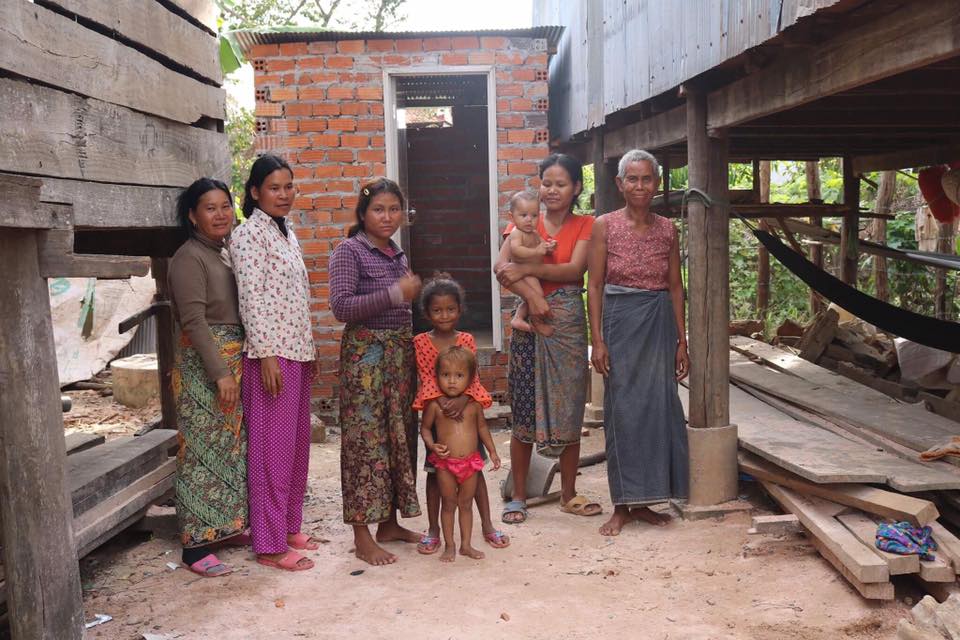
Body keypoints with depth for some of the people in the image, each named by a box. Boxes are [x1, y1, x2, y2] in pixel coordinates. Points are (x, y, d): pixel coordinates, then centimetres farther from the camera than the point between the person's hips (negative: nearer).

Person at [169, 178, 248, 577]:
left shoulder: (228, 252, 13)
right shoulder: (190, 257, -11)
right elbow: (194, 320, -18)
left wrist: (235, 367, 14)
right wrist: (220, 373, -21)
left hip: (236, 360, 8)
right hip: (203, 363, -8)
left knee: (232, 445, 14)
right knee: (203, 450, -5)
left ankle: (225, 525, 28)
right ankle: (196, 545, 2)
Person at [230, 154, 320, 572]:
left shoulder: (287, 232, 16)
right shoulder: (249, 233, -9)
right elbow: (251, 298, -16)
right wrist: (267, 354, -20)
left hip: (298, 351, 9)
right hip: (272, 353, -9)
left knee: (297, 443, 13)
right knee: (272, 446, -3)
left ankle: (289, 527, 25)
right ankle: (270, 544, 6)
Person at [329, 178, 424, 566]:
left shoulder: (397, 255, 15)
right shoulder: (349, 251, -7)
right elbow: (341, 306, -18)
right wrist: (395, 294, -21)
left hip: (400, 351, 8)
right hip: (365, 352, -7)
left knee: (398, 434, 10)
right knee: (366, 437, -5)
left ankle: (389, 522, 21)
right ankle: (362, 536, 3)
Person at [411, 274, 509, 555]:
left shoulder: (466, 340, 0)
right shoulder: (421, 342, -3)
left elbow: (472, 376, -8)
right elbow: (426, 378, -10)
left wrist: (462, 400, -27)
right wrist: (441, 401, -27)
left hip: (466, 408, 1)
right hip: (435, 411, -1)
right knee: (435, 472, 7)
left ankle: (487, 525, 20)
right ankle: (433, 529, 19)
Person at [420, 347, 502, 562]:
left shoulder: (474, 404, -2)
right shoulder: (434, 405, -9)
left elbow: (481, 426, 12)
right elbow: (425, 427, 0)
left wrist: (492, 451, 12)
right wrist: (432, 445, -17)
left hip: (470, 462, 2)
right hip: (445, 463, -2)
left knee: (466, 504, 12)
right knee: (449, 504, 8)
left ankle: (466, 544, 23)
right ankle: (449, 546, 20)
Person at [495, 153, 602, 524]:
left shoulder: (585, 225, 5)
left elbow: (575, 269, -12)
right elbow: (501, 267, -8)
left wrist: (527, 269, -18)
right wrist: (531, 295, -21)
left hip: (568, 324, 0)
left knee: (569, 409, 7)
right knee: (523, 411, 2)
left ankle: (569, 495, 20)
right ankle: (518, 496, 14)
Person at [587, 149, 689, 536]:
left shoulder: (667, 229, 7)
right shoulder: (605, 226, -1)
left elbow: (675, 286, 10)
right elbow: (595, 286, -3)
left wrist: (681, 341, 6)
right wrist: (597, 340, -9)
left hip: (660, 323, 3)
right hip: (620, 320, -3)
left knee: (658, 407, 4)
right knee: (622, 410, 0)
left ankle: (643, 501, 17)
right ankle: (621, 505, 10)